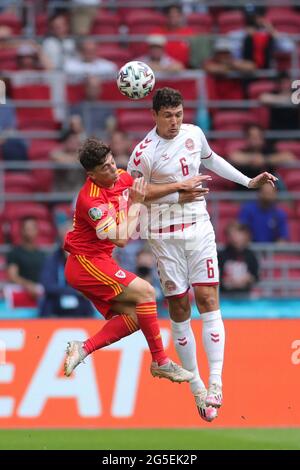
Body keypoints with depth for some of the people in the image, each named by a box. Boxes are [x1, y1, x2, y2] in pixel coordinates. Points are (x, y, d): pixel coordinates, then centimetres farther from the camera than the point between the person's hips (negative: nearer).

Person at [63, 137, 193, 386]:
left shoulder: (123, 178, 1)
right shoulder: (91, 200, -24)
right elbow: (121, 239, -27)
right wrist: (134, 204, -17)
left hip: (98, 262, 9)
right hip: (85, 262, -9)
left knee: (133, 316, -3)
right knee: (145, 292, -16)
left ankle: (83, 349, -6)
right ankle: (160, 362, -10)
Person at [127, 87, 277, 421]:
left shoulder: (194, 134, 3)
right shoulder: (145, 152, -13)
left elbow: (210, 160, 23)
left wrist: (248, 181, 25)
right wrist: (178, 191, -13)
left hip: (199, 228, 3)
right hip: (165, 235, -3)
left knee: (207, 299, -9)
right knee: (179, 309, 0)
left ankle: (215, 382, -13)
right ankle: (196, 387, 8)